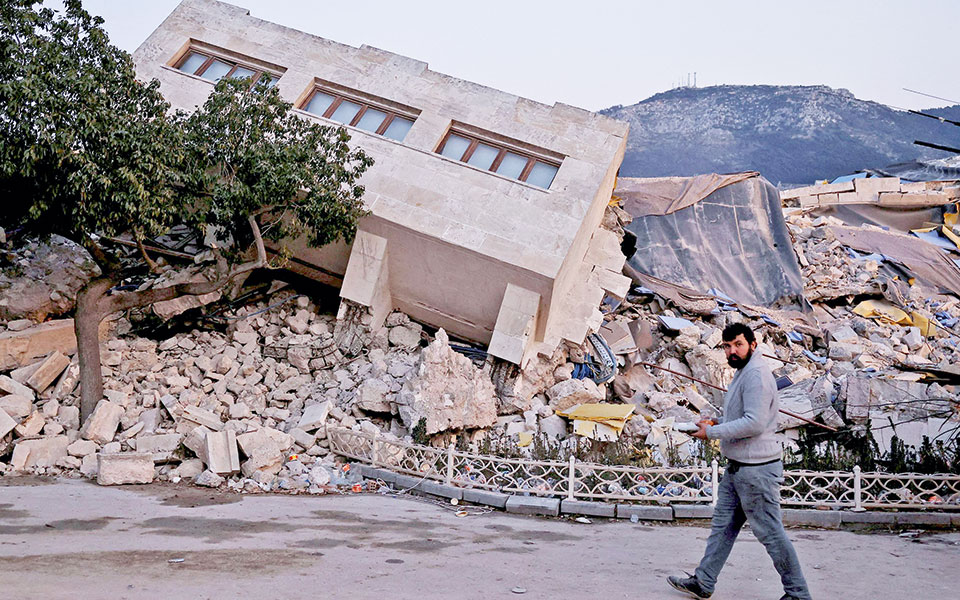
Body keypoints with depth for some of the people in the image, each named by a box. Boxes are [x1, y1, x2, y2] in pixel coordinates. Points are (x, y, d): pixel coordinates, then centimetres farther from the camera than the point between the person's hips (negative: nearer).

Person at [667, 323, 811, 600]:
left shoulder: (756, 375, -18)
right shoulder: (743, 373, 15)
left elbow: (754, 423, -26)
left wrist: (712, 432, -17)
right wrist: (715, 426, 10)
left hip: (756, 469, -10)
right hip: (737, 468, 11)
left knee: (770, 533, -1)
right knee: (723, 525, 14)